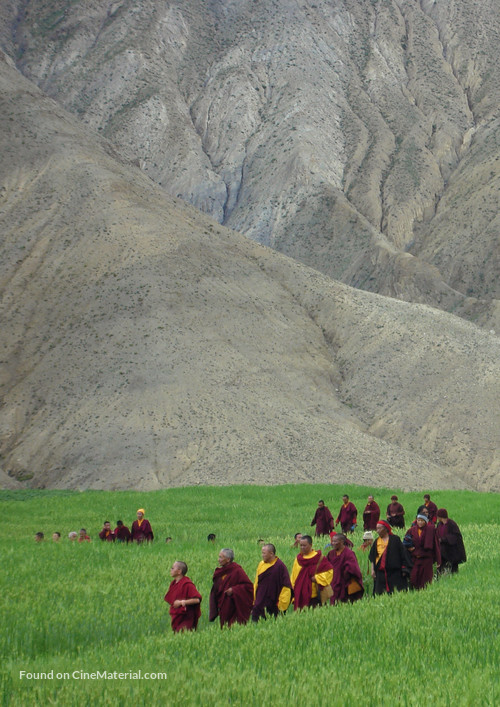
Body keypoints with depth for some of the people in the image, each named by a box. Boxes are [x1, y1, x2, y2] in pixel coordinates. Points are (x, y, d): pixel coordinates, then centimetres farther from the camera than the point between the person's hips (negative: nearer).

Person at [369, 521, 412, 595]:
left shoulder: (395, 539, 0)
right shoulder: (376, 542, 12)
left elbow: (403, 553, 0)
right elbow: (372, 558, 15)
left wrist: (404, 569, -4)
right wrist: (372, 570, 5)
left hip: (395, 573, -3)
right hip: (380, 573, 3)